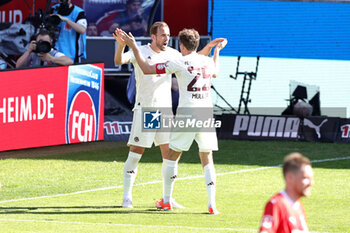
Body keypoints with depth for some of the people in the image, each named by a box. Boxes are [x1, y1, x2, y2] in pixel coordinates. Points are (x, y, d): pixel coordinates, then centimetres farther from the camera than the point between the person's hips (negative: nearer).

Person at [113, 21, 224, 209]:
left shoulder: (171, 54, 10)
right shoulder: (140, 52, -5)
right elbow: (119, 61, -21)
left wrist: (209, 47, 6)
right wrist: (121, 45, -41)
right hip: (144, 108, -5)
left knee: (170, 154, 1)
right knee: (135, 153, -6)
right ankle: (127, 197, 3)